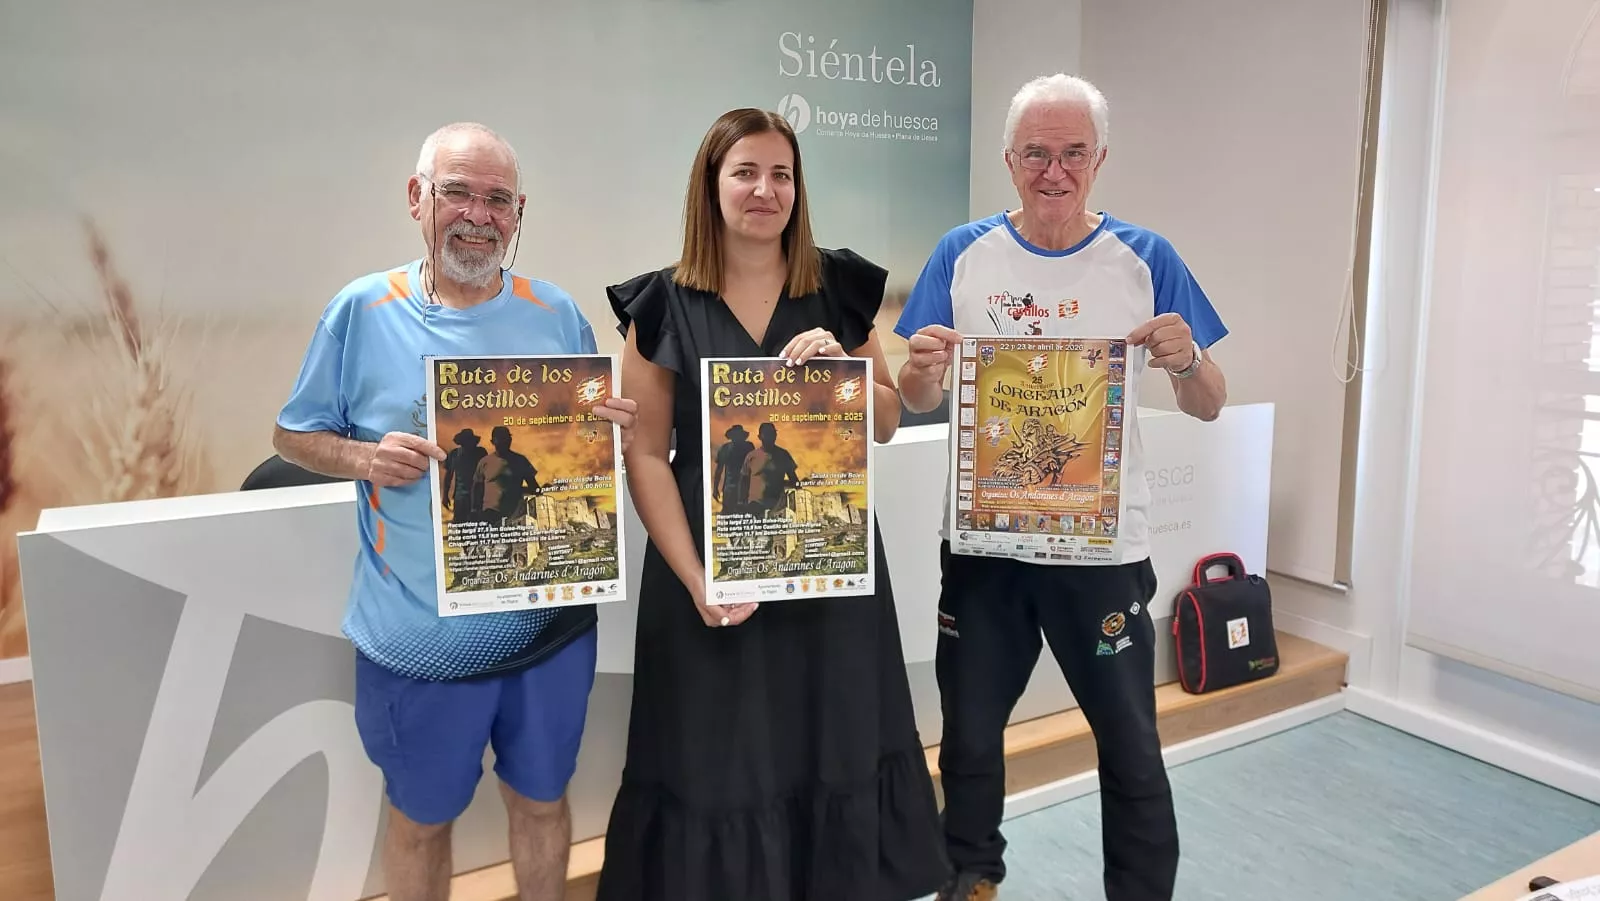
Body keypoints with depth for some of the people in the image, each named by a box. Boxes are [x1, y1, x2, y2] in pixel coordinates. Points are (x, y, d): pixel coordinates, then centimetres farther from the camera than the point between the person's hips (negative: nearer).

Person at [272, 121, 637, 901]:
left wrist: (616, 434, -13)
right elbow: (292, 436, 2)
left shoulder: (556, 314, 0)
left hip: (549, 626, 2)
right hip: (419, 639, -1)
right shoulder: (362, 310, -6)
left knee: (541, 801, 21)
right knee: (419, 815, 19)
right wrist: (362, 458, -18)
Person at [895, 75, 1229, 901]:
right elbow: (920, 402, 1)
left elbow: (1209, 409, 0)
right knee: (970, 738, 16)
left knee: (1131, 748, 10)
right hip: (982, 539, 1)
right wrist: (921, 370, -22)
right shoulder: (964, 255, -1)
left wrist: (1187, 363, -23)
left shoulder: (1145, 259, -3)